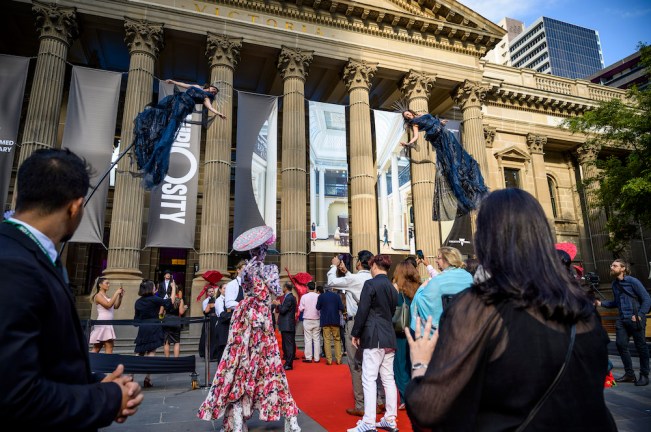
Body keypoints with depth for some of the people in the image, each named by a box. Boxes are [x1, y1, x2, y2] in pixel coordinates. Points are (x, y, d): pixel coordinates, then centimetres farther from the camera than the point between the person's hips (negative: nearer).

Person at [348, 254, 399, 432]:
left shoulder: (371, 284, -9)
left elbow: (362, 311, -12)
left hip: (374, 337, -8)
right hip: (389, 337, 8)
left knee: (369, 379, -6)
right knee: (388, 379, 11)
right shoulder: (392, 287, 13)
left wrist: (355, 334, -4)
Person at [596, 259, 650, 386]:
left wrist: (640, 315, -15)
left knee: (641, 347, 4)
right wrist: (601, 303, 4)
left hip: (635, 319, -6)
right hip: (622, 319, 6)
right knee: (621, 344, 3)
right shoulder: (614, 284, 11)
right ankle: (629, 374, 15)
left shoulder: (633, 281, -8)